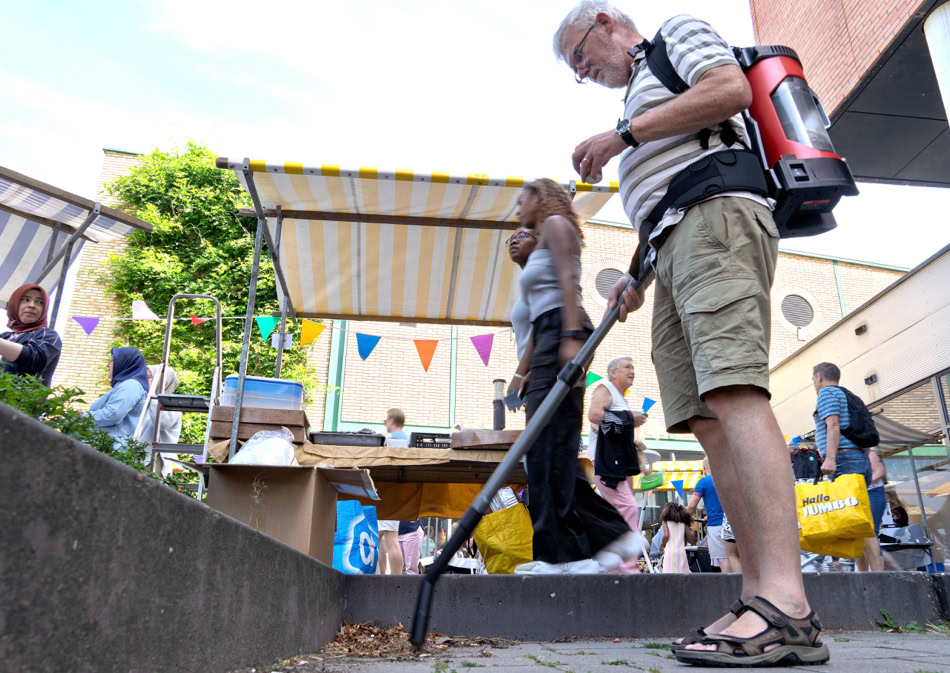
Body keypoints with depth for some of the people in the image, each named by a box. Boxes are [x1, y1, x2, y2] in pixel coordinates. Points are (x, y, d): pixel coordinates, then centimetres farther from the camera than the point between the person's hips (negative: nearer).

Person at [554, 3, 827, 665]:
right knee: (708, 420, -5)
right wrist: (638, 273, 19)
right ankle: (761, 594, -8)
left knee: (734, 393, -24)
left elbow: (732, 89, -7)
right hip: (675, 248, 9)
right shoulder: (642, 94, 38)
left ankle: (787, 608, -30)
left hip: (717, 216, -9)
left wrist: (621, 134, -4)